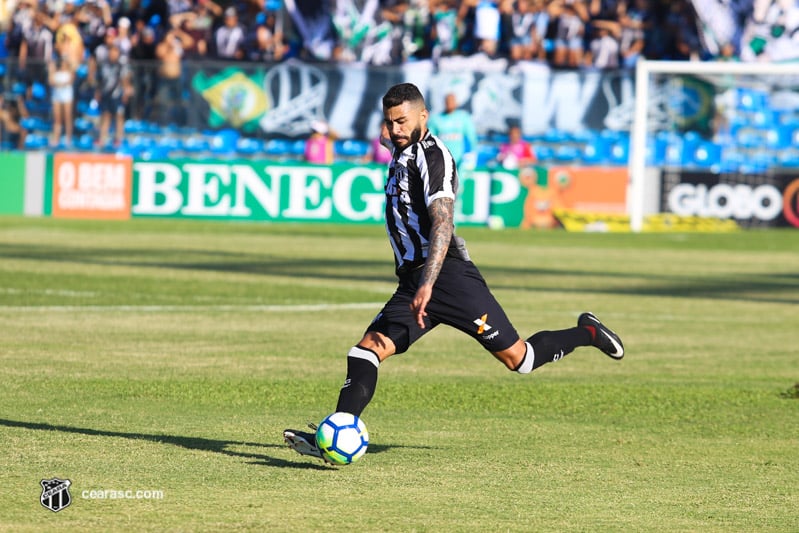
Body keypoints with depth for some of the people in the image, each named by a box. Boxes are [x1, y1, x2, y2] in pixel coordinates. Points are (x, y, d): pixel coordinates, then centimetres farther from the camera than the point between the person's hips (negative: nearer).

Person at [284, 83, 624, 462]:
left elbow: (442, 224, -26)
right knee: (366, 351, -11)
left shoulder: (433, 155, -13)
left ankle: (588, 333, 19)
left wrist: (427, 284, -36)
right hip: (412, 282, 8)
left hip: (448, 277, -8)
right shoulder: (402, 153, 14)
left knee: (518, 358, -4)